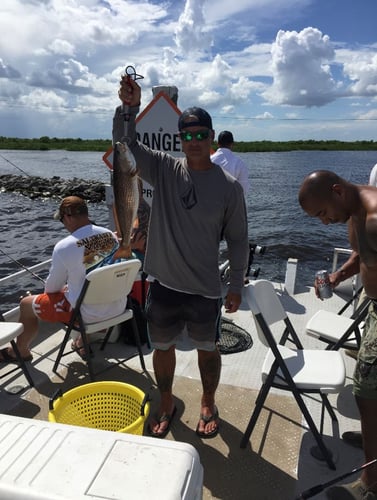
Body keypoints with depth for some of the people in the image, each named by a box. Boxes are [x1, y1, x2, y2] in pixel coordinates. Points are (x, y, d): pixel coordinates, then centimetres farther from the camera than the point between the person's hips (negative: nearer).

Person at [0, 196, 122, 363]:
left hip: (88, 312, -6)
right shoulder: (111, 235, -4)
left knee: (26, 304, 14)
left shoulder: (64, 247, -21)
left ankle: (21, 351, 41)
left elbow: (52, 287, -6)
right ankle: (83, 343, 46)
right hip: (117, 306, 6)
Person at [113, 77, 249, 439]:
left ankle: (208, 405, 45)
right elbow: (125, 142, -10)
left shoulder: (229, 186, -7)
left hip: (205, 289, -1)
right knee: (163, 347, 19)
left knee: (207, 349, 18)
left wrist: (236, 286, 1)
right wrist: (130, 107, -29)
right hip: (163, 283, 2)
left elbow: (237, 239, -2)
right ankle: (166, 405, 45)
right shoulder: (163, 169, -3)